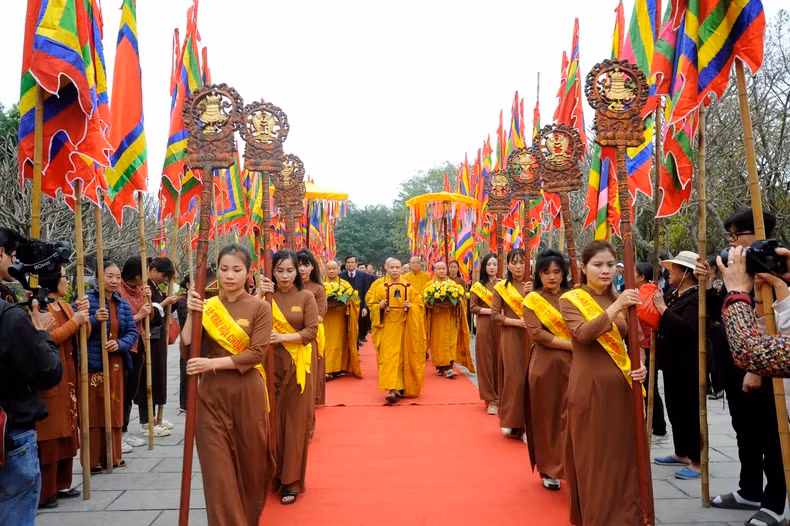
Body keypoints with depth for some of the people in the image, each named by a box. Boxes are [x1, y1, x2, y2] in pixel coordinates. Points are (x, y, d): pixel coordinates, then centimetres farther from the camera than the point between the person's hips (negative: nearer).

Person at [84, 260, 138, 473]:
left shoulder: (124, 304, 9)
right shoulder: (87, 299, -6)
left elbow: (133, 332, 6)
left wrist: (120, 344, -12)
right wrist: (94, 320, -27)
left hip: (115, 364, 5)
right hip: (93, 363, -5)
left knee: (114, 410, 12)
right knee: (94, 411, -1)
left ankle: (113, 456, 23)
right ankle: (93, 460, 8)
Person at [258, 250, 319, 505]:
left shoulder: (306, 297, 0)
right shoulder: (266, 295, 4)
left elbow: (312, 331, -8)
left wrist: (283, 337, -20)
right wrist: (260, 295, -19)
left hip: (296, 366, -1)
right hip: (269, 364, 1)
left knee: (295, 421, 3)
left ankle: (291, 481, 14)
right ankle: (270, 475, 21)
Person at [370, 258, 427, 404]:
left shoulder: (409, 287, 6)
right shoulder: (380, 288, 5)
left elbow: (419, 305, 6)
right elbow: (372, 305, 8)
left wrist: (411, 306, -14)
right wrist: (379, 306, -13)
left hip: (404, 327, 1)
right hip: (387, 327, -1)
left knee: (403, 357, 6)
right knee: (389, 357, -11)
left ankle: (402, 387, 20)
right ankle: (393, 389, -14)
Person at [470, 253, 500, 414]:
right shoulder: (478, 286, 6)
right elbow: (473, 307, -1)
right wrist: (490, 311, -13)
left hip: (501, 327, 1)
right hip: (484, 327, -1)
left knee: (501, 361, 3)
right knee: (486, 361, 0)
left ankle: (501, 396, 19)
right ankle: (490, 399, 5)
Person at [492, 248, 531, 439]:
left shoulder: (533, 285, 10)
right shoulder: (501, 287, 2)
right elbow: (494, 315, -3)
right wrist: (516, 322, -13)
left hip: (531, 335, 2)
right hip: (511, 336, -2)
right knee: (513, 377, -4)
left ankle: (527, 421, 13)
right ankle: (512, 421, 8)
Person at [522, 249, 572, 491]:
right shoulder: (532, 300, 1)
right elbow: (537, 334, -11)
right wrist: (571, 344, -15)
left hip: (573, 364, 2)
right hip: (545, 365, -2)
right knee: (547, 416, 5)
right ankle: (549, 469, 20)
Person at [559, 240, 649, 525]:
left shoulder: (622, 300, 11)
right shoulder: (571, 299, -5)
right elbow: (584, 334, -23)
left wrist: (641, 366, -6)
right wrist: (615, 307, -28)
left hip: (621, 387, 5)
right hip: (589, 387, -5)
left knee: (624, 454, 11)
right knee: (593, 457, 3)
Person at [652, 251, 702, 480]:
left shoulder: (697, 297, -17)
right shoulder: (673, 294, 10)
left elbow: (688, 328, -29)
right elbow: (663, 322, 18)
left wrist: (663, 308, -25)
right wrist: (653, 301, 6)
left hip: (687, 366, -9)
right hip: (672, 363, 9)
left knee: (689, 411, -1)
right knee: (675, 409, 17)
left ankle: (697, 461, 9)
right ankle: (681, 453, 31)